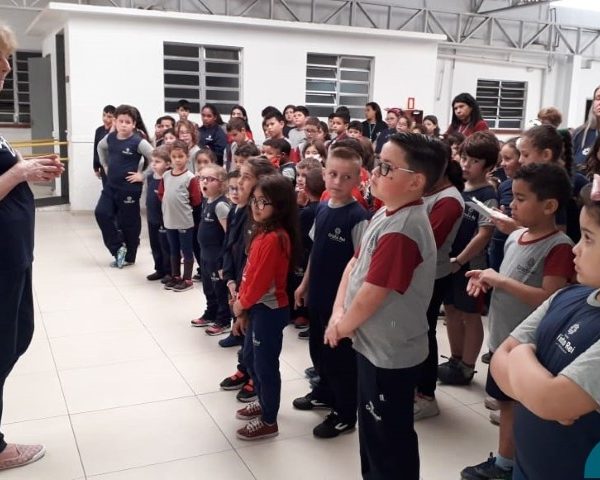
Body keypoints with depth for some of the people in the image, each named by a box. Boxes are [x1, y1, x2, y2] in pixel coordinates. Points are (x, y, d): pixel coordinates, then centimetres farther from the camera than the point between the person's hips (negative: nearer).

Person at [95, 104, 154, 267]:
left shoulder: (138, 142, -16)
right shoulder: (110, 138, 2)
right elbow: (100, 147, 25)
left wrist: (143, 175, -13)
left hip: (129, 188, -6)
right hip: (111, 185, 6)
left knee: (128, 222, 4)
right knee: (101, 213, -5)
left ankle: (128, 257, 19)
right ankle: (118, 248, 8)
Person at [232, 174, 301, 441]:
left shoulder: (275, 238, -24)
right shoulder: (262, 232, 7)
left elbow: (261, 280, -24)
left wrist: (240, 304, -8)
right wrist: (243, 307, 10)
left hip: (269, 310, -10)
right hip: (256, 307, 10)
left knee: (266, 365, 4)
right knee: (250, 358, 24)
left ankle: (269, 422, 20)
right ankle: (264, 403, 44)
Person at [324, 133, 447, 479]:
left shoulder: (401, 231, -28)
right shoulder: (387, 214, 3)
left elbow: (370, 298, -25)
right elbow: (355, 263, 10)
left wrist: (342, 327, -6)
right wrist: (339, 313, -3)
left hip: (390, 353, -9)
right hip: (374, 345, 9)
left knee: (389, 438, 9)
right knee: (372, 428, 25)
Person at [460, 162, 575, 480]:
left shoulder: (559, 247, -20)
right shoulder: (516, 236, 5)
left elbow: (550, 300, -27)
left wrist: (501, 280, -26)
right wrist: (487, 279, -1)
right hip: (502, 337, 9)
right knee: (506, 402, 20)